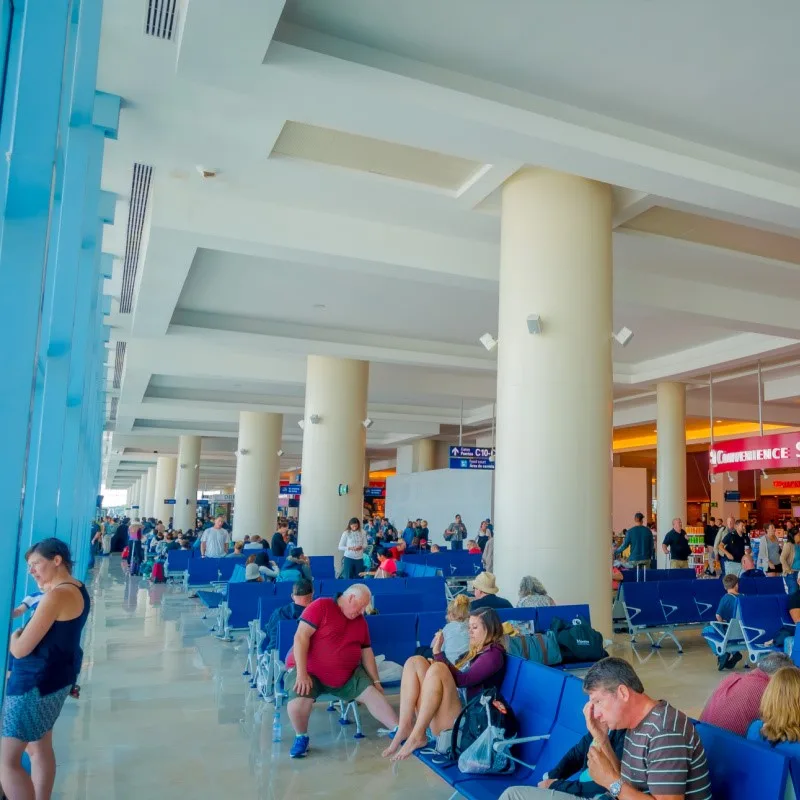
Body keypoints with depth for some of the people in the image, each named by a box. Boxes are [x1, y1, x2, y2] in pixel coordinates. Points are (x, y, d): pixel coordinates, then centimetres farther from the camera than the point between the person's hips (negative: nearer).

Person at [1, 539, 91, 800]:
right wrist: (45, 587, 10)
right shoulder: (77, 589, 6)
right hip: (56, 675, 10)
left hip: (36, 681, -10)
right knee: (39, 748, 22)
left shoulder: (57, 595, -25)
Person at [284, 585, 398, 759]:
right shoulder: (321, 607, -15)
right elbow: (301, 637, -21)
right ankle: (301, 737, -2)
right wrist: (302, 673, -27)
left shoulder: (360, 621, 7)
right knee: (299, 700, -30)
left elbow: (367, 652, 13)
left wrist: (376, 681, 8)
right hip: (309, 671, -5)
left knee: (373, 693, -8)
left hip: (347, 674, 6)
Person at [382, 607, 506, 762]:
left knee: (437, 669, -28)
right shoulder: (476, 651, 25)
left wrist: (438, 653, -17)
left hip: (461, 720, -9)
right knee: (415, 662, -4)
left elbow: (462, 680, -16)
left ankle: (416, 736, -25)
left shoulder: (494, 654, -2)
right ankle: (406, 728, -18)